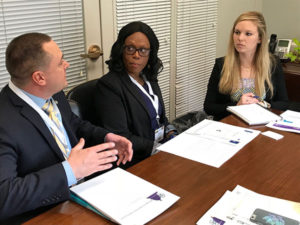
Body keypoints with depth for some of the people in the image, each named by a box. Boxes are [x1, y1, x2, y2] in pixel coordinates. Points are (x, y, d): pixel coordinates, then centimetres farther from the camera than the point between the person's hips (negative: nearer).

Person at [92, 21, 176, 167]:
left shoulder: (149, 78, 11)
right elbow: (119, 138, -18)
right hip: (138, 159, -8)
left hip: (164, 143, 8)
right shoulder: (108, 85, -13)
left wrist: (171, 135, -1)